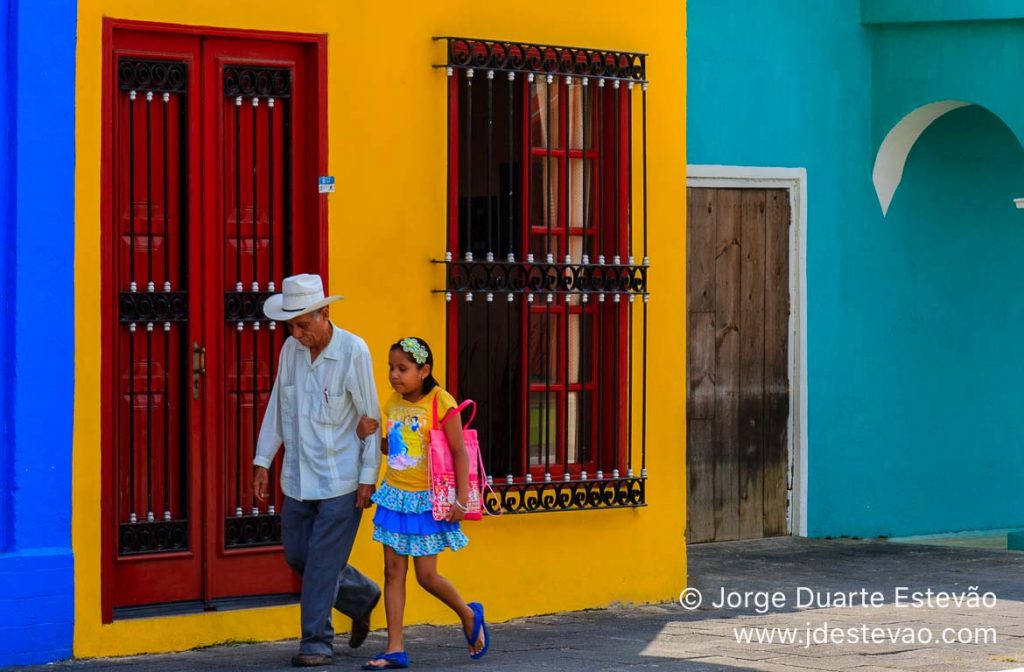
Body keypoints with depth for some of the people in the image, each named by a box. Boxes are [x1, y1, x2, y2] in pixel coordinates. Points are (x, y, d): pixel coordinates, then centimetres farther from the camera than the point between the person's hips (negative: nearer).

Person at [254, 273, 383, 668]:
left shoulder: (353, 351, -13)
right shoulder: (291, 350, 3)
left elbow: (370, 417, -10)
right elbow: (277, 408, 13)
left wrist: (368, 477, -11)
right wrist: (262, 461, 11)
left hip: (341, 480, -6)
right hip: (298, 478, 6)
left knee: (322, 561, -5)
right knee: (297, 556, 11)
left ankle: (317, 642, 4)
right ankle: (361, 598, 33)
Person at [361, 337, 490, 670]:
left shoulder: (441, 402, -14)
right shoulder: (392, 402, 5)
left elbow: (459, 453, -13)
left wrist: (461, 498, -18)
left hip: (427, 501, -6)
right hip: (395, 496, 6)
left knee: (426, 575, -1)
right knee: (393, 570, 1)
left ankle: (469, 615, 27)